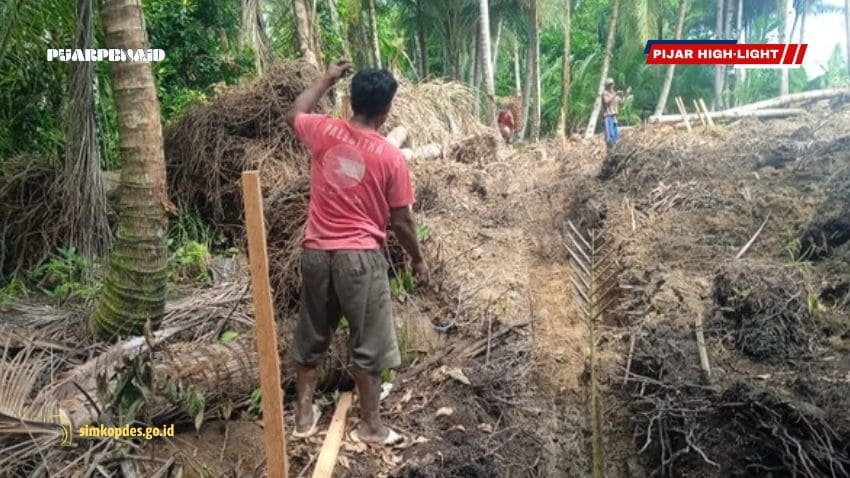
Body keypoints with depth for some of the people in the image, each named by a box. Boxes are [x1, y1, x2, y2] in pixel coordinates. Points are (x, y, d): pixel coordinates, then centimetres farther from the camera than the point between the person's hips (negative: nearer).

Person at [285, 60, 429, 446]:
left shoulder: (323, 131, -3)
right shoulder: (390, 157, -11)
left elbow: (294, 114, 22)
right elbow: (401, 220, -5)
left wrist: (327, 78, 29)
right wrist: (417, 259, 10)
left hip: (316, 252, 4)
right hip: (360, 257, -4)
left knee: (311, 337, 18)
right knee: (368, 344, 9)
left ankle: (304, 414, 31)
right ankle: (370, 425, 19)